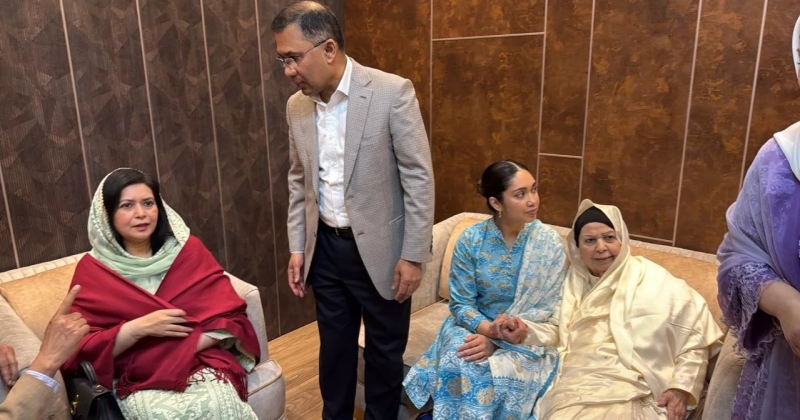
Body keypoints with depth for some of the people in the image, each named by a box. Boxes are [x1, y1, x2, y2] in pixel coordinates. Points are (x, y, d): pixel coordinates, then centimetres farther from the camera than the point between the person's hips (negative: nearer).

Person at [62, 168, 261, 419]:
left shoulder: (189, 249, 4)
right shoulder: (92, 269, 2)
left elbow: (231, 317, -1)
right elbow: (82, 351, -3)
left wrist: (183, 349, -14)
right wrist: (138, 328, -16)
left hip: (202, 364, 1)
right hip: (138, 382, 0)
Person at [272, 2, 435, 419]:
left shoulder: (392, 92, -15)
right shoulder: (296, 106, 2)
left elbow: (418, 178, -13)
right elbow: (298, 181, 11)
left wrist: (413, 256, -14)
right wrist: (297, 248, 8)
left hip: (380, 249, -4)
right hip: (325, 248, 5)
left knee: (384, 350, 13)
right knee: (334, 345, 19)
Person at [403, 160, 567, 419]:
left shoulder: (550, 243, -10)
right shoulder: (470, 240, -9)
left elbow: (550, 310, -11)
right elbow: (460, 303, -6)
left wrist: (496, 341, -22)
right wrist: (489, 329, -28)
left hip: (528, 338, 0)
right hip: (475, 327, 1)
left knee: (505, 373, -32)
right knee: (459, 365, -31)